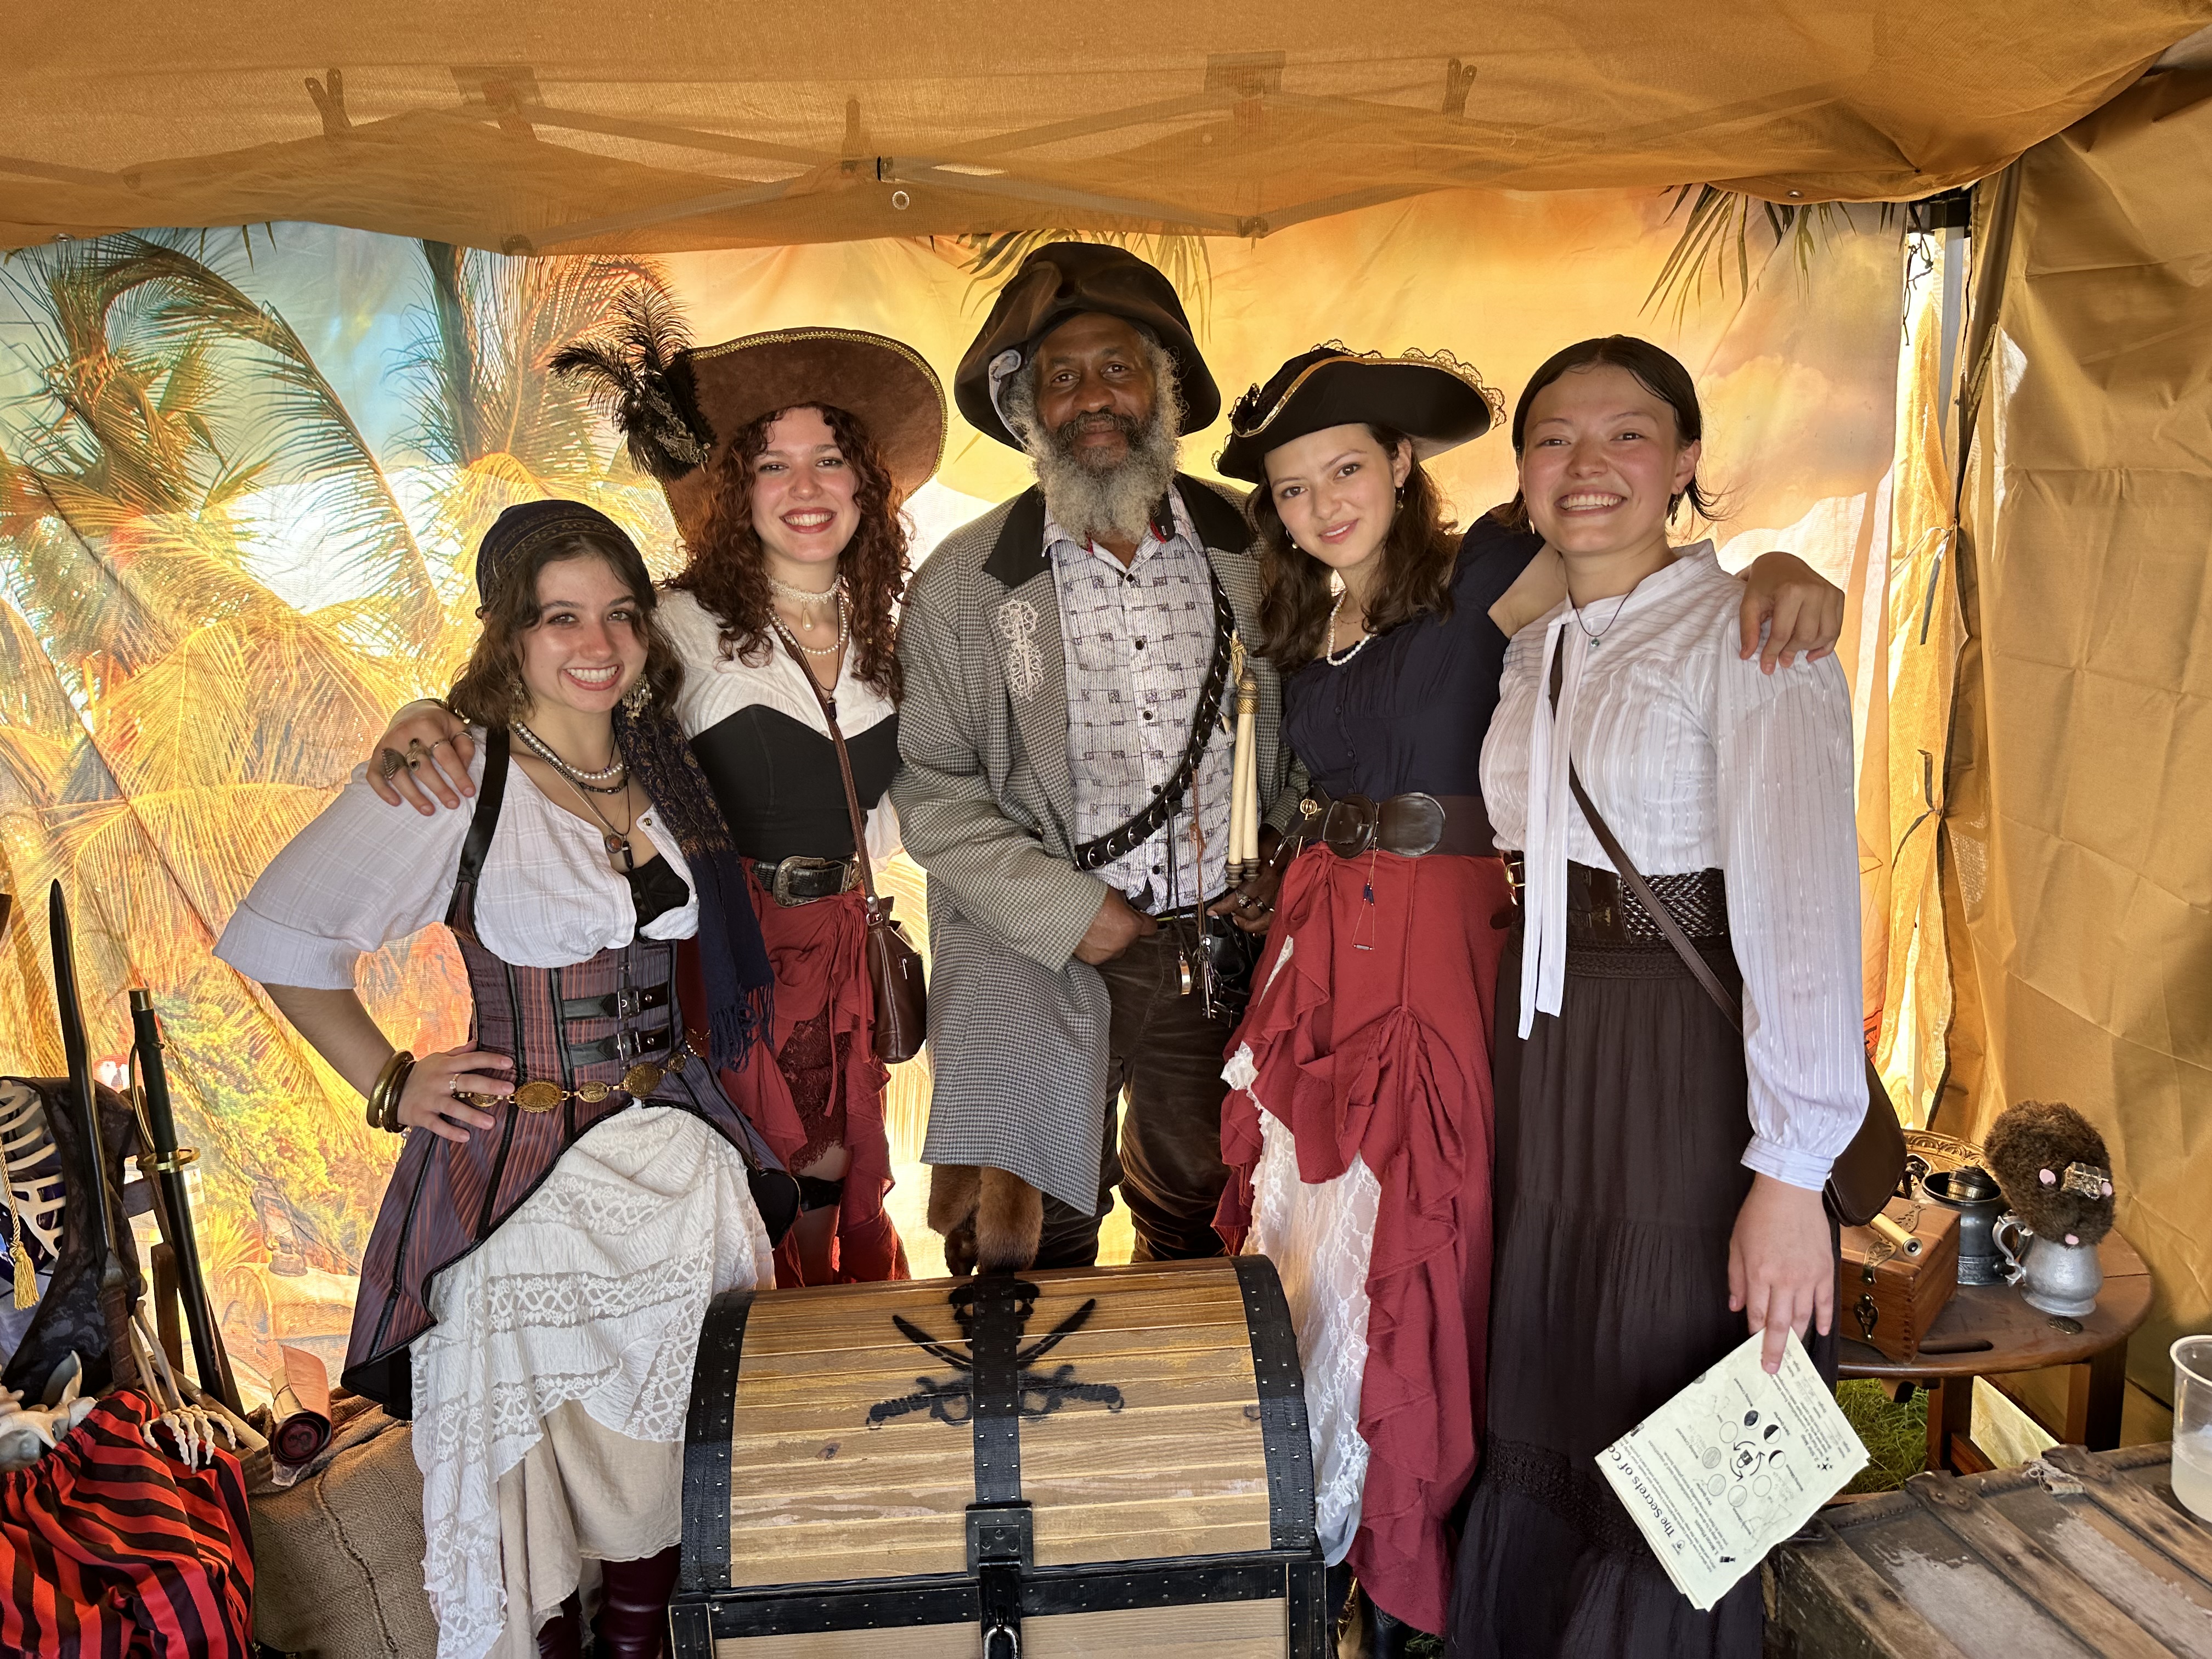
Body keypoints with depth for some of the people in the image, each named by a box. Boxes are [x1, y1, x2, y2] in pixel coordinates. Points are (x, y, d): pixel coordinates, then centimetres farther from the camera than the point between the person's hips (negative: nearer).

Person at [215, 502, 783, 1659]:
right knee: (534, 1454, 7)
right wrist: (389, 1084, -6)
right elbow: (277, 935, -6)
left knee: (670, 1426, 16)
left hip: (677, 1158, 6)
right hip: (525, 1172, -5)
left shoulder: (657, 761, 4)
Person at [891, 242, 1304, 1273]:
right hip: (1038, 959, -2)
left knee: (1197, 1213, 21)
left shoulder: (1249, 550, 1)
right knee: (1038, 1243, 9)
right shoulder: (962, 580, -4)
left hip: (1218, 947, 3)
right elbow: (929, 786, -6)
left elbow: (1293, 731, 9)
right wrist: (1064, 910, -13)